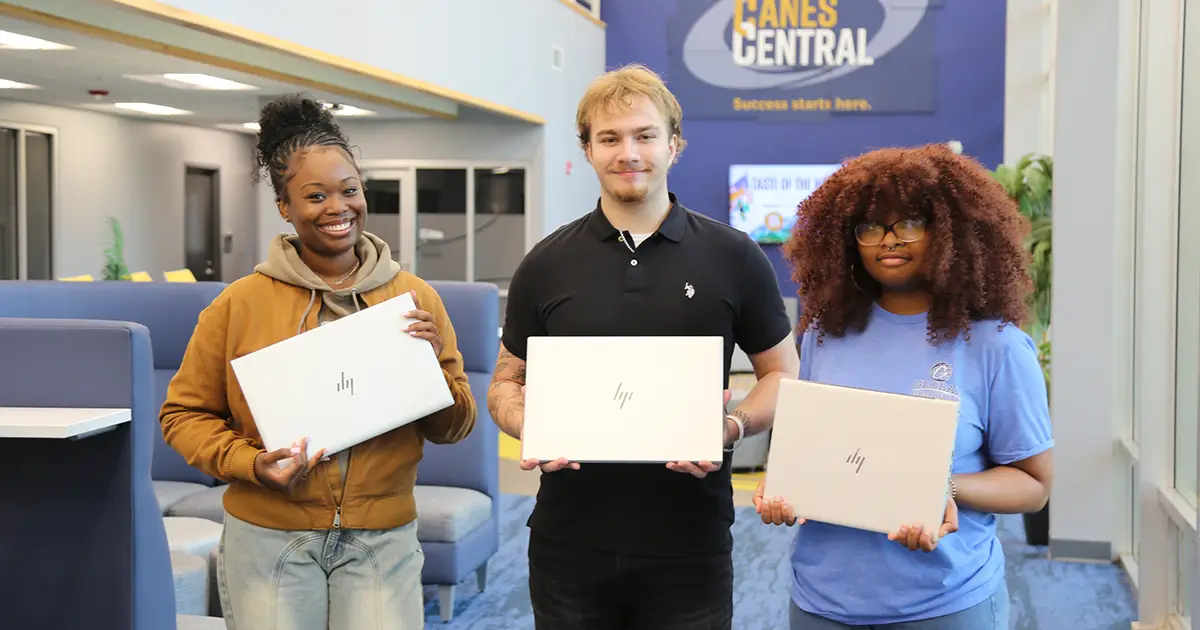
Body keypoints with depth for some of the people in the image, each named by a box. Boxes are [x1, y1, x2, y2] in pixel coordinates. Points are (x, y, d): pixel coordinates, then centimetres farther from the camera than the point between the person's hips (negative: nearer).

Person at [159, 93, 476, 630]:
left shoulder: (416, 299, 2)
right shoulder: (241, 303, -3)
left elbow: (454, 429, 5)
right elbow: (186, 413, 3)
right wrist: (250, 464, -13)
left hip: (381, 544, 1)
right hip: (270, 540, -1)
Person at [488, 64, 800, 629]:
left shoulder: (733, 258, 0)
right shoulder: (545, 266, 3)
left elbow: (783, 376, 7)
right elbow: (506, 383, 11)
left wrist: (732, 428, -13)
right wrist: (530, 428, -11)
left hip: (691, 546, -1)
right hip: (568, 542, 1)